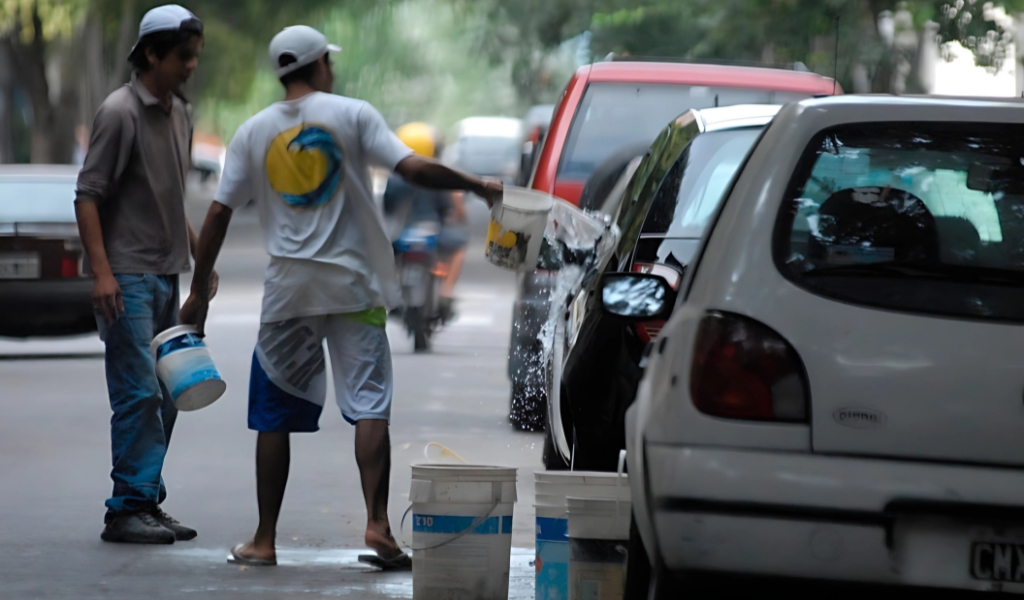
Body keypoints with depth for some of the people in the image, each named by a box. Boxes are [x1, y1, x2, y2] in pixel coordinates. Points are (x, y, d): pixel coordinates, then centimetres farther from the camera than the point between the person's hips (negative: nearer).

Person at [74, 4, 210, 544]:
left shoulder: (180, 114, 13)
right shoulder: (120, 113, -12)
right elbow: (88, 196, -14)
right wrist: (101, 271, -21)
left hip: (165, 276, 8)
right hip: (126, 277, -8)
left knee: (163, 398, 9)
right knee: (139, 394, -11)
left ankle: (148, 503, 15)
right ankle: (128, 509, -8)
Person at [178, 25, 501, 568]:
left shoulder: (254, 132, 6)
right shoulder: (352, 115, -2)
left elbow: (218, 215, 4)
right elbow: (413, 169, -11)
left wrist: (199, 292, 10)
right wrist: (477, 187, 3)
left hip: (287, 288, 2)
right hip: (353, 284, -2)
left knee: (274, 415, 8)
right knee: (369, 405, -2)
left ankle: (264, 540, 9)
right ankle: (377, 524, -16)